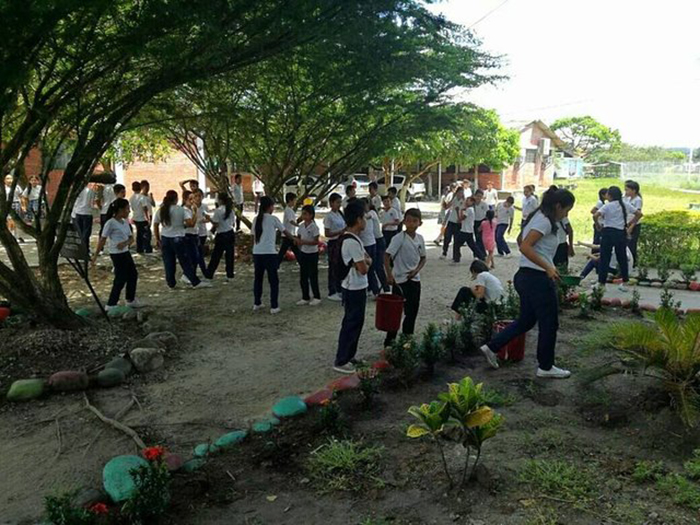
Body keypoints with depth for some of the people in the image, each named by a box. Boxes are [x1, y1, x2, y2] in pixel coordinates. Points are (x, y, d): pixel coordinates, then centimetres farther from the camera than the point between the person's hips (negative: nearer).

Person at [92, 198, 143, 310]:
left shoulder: (125, 222, 10)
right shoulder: (111, 223, -14)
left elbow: (131, 238, 8)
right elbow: (102, 239, -13)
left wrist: (125, 243, -15)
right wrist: (96, 255, -14)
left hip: (125, 252, 9)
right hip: (116, 254, -9)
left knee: (133, 274, 16)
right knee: (121, 278, -5)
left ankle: (131, 299, 32)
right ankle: (111, 304, 5)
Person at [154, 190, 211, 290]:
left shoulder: (160, 210, 3)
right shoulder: (181, 209, -9)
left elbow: (155, 225, 5)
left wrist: (157, 239, 13)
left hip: (165, 238, 4)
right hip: (178, 238, -4)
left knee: (168, 262, 10)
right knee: (185, 262, 2)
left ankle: (171, 283, 16)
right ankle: (196, 282, 5)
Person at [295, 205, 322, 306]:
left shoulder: (314, 227, -14)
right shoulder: (301, 226, 4)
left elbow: (316, 241, -17)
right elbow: (298, 238, 10)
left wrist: (304, 242, -26)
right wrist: (298, 241, -13)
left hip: (312, 253, -6)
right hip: (303, 253, 6)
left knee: (313, 276, 1)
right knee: (303, 276, 9)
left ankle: (317, 297, 14)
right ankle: (305, 297, 20)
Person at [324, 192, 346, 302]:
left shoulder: (340, 214, 10)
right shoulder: (329, 216, -12)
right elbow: (327, 234, -16)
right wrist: (340, 232, -24)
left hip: (341, 242, 7)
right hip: (333, 243, -7)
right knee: (333, 267, 1)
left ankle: (339, 290, 25)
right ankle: (331, 293, 10)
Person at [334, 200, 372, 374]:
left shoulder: (352, 238, 9)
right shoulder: (352, 242, -24)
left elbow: (368, 259, 11)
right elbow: (363, 269, -23)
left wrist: (365, 260, -11)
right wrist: (365, 262, -2)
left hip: (356, 288, 10)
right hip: (354, 289, -10)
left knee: (355, 323, 18)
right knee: (351, 324, -1)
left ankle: (349, 356, 29)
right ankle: (340, 361, 8)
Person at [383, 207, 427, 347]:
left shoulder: (420, 238, 3)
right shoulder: (399, 238, -15)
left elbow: (423, 258, 12)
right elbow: (387, 256, -17)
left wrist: (417, 270, -5)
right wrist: (389, 275, -23)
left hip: (415, 279, 6)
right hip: (400, 280, -6)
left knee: (413, 311, 12)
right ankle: (389, 340, 12)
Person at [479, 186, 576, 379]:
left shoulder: (538, 217, 14)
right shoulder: (544, 221, -16)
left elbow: (521, 241, 24)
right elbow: (525, 247, -26)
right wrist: (548, 267, -27)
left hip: (526, 277, 10)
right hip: (538, 279, -10)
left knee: (526, 320, 18)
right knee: (549, 324, 5)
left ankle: (491, 347, 17)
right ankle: (546, 367, 19)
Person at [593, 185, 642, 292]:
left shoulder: (608, 206, -8)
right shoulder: (625, 205, 5)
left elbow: (595, 216, -21)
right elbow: (639, 214, 9)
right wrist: (631, 224, 15)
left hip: (608, 232, -4)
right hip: (621, 233, 4)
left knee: (605, 258, 2)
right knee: (622, 257, 13)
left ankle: (601, 283, 5)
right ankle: (624, 283, 17)